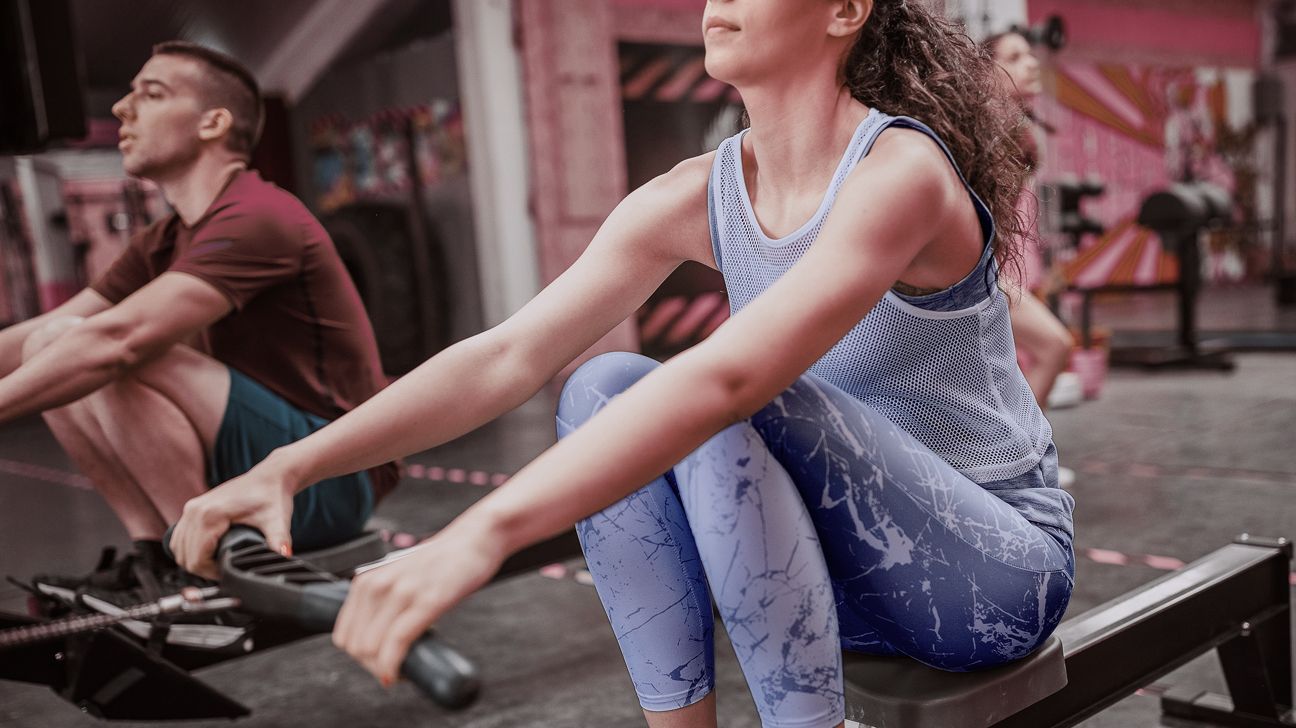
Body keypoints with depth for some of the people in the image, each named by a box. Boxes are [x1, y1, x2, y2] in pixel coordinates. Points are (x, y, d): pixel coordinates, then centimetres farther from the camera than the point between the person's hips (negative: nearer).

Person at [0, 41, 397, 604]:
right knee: (51, 349, 3)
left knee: (121, 360, -26)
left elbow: (116, 340, -28)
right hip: (254, 468, 9)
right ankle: (157, 556, 0)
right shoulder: (165, 242, 13)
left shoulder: (256, 218, -17)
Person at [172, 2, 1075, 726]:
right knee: (603, 387, -13)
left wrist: (484, 532, -47)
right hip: (851, 554, 6)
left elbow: (727, 376, -39)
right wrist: (293, 465, -19)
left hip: (1000, 561, -6)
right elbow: (508, 355, -10)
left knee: (736, 412, -31)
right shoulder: (701, 196, -4)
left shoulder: (900, 171, -23)